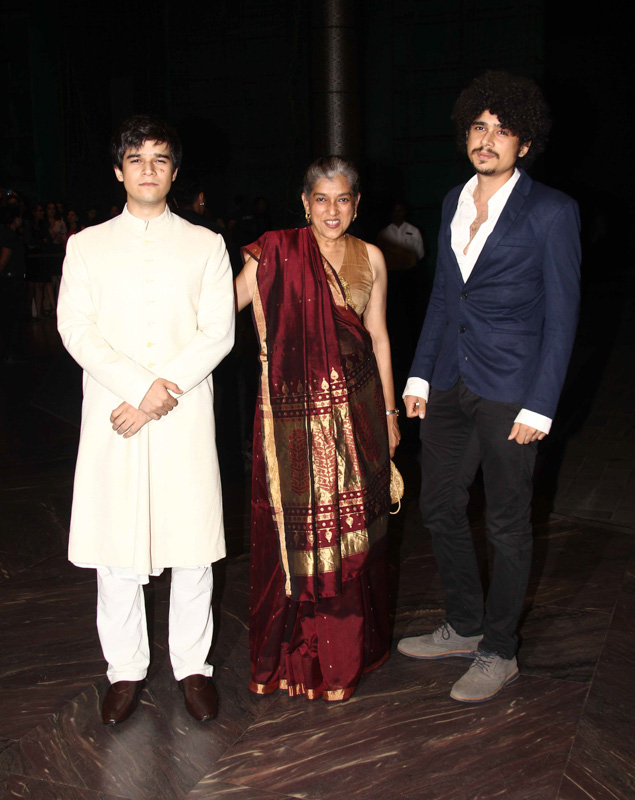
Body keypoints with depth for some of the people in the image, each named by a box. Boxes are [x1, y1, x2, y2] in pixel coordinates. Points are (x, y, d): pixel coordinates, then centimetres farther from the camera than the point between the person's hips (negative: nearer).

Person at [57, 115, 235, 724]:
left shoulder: (205, 245, 10)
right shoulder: (87, 245, 11)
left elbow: (218, 332, 0)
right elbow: (76, 329, -1)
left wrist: (164, 389, -12)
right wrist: (138, 387, -13)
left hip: (185, 418, 0)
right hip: (112, 416, 0)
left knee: (193, 544, 3)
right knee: (116, 547, 3)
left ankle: (192, 664, 20)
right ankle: (125, 669, 20)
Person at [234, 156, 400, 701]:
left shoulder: (370, 258, 7)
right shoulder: (276, 253, -4)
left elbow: (378, 336, 11)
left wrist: (390, 412, 12)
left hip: (356, 407, 3)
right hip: (295, 410, -3)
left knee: (353, 526, 11)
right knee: (297, 530, 4)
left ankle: (351, 645, 32)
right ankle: (298, 652, 24)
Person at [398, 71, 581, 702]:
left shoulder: (551, 212, -7)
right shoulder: (454, 203, 11)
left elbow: (561, 315, -8)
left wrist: (539, 407, -13)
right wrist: (420, 374, 11)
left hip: (510, 392, -6)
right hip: (449, 384, 6)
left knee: (507, 525, 6)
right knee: (439, 507, 13)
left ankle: (498, 651, 23)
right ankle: (463, 626, 33)